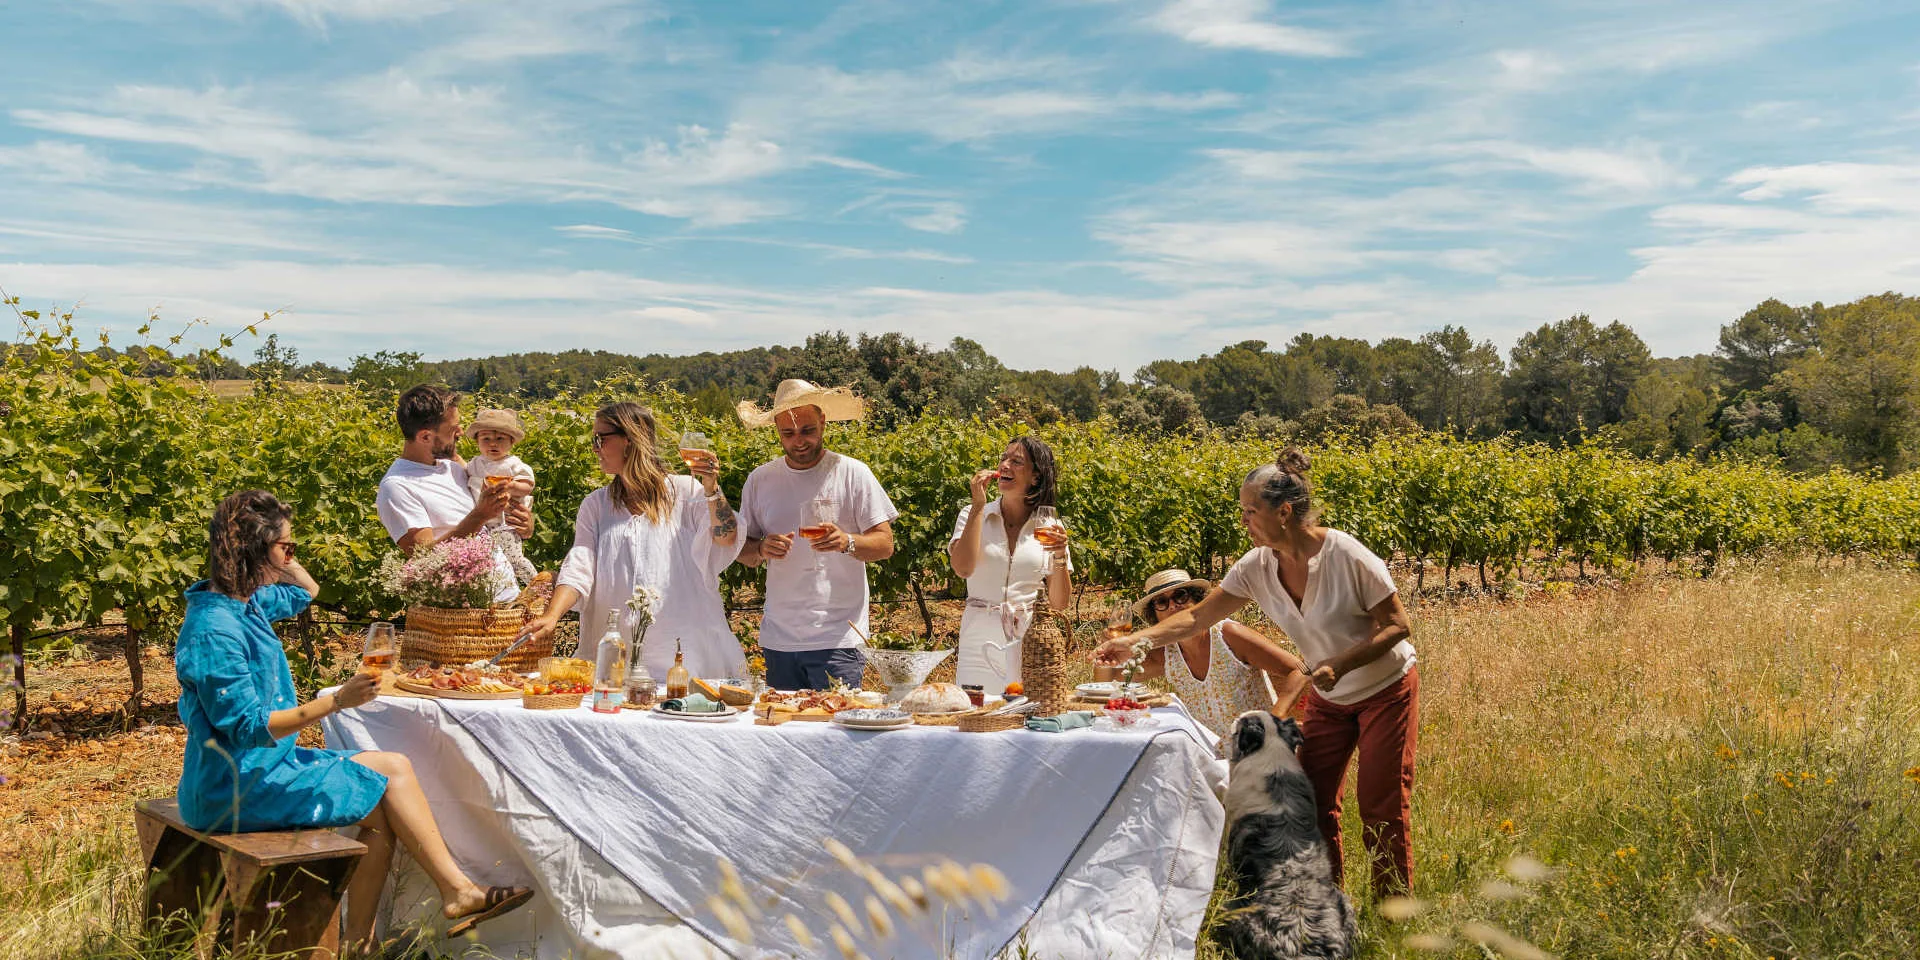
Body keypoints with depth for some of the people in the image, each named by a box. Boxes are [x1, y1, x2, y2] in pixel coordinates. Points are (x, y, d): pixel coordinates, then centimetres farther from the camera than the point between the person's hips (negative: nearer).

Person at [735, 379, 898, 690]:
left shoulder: (853, 473, -1)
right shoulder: (760, 480, 8)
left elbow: (885, 544, -3)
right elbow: (742, 549, 13)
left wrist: (846, 542, -23)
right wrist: (762, 549, -9)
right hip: (777, 639, 3)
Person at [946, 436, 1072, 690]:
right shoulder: (973, 514, 5)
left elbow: (1060, 603, 6)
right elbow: (963, 568, -15)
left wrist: (1060, 555, -10)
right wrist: (978, 505, -10)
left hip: (1031, 641, 1)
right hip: (980, 642, 0)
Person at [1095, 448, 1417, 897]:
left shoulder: (1347, 557, -28)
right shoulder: (1258, 567, -13)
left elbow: (1397, 626, -19)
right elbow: (1197, 617, -12)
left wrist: (1340, 665, -32)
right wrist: (1133, 641, -23)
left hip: (1387, 689, -5)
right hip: (1328, 697, 6)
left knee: (1381, 810, -1)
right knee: (1312, 805, 6)